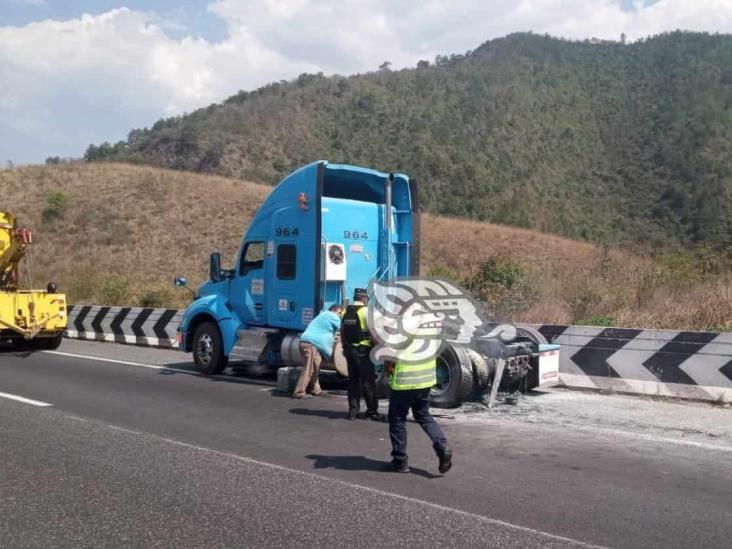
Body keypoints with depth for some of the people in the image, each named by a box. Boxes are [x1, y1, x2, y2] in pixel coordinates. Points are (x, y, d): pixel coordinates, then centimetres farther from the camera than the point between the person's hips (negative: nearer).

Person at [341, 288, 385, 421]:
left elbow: (342, 331, 13)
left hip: (348, 349, 6)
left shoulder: (345, 312, 9)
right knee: (368, 381, 2)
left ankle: (353, 411, 13)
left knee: (353, 380, 12)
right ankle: (372, 411, 9)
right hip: (363, 350, -6)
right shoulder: (365, 311, -10)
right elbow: (373, 331, -14)